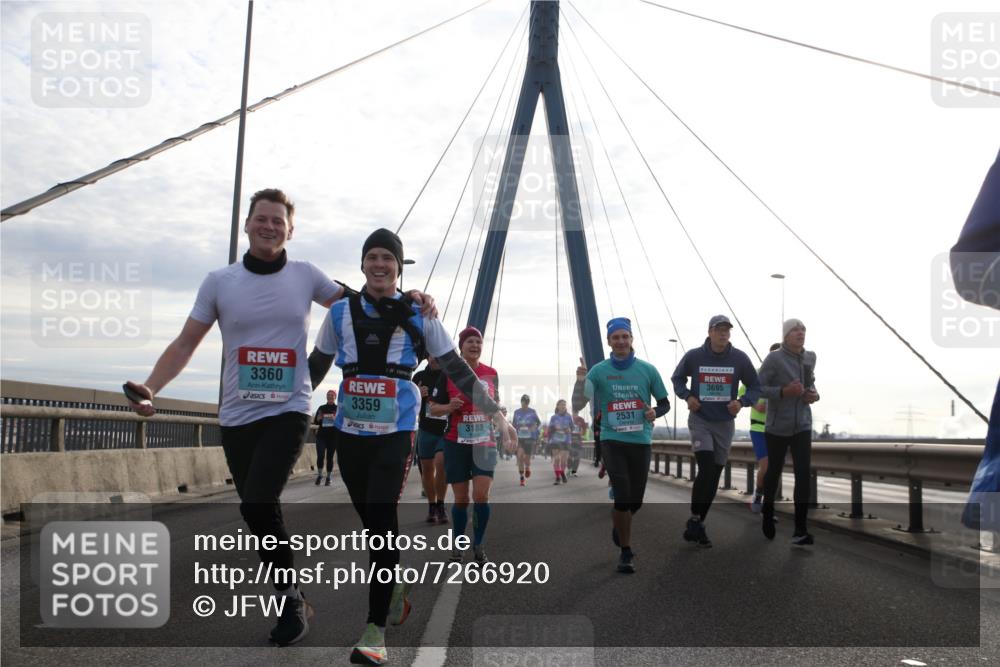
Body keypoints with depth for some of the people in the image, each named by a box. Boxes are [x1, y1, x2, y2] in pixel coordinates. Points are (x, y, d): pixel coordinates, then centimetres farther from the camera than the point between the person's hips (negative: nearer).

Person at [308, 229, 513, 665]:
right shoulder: (340, 312, 6)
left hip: (395, 433, -3)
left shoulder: (418, 315, 1)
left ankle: (376, 629, -5)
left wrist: (491, 410, 4)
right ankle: (393, 592, 36)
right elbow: (316, 366, 18)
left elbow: (454, 367, 5)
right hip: (349, 432, 3)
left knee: (381, 523, -11)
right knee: (370, 521, 12)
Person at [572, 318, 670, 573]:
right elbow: (577, 406, -2)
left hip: (641, 441, 2)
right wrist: (580, 380, -19)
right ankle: (625, 552, 7)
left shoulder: (647, 370, 0)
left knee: (635, 500, 9)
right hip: (612, 440, -2)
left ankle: (617, 522, 44)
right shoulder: (598, 371, -2)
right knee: (623, 496, -11)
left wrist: (655, 412, -12)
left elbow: (665, 403, 10)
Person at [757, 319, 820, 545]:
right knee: (774, 471, 13)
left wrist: (814, 395, -1)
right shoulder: (773, 359, -13)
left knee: (803, 474, -11)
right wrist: (784, 391, -27)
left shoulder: (809, 357, 3)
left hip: (802, 426, 3)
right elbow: (758, 388, -13)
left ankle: (800, 531, -9)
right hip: (777, 426, -3)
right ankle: (768, 513, 40)